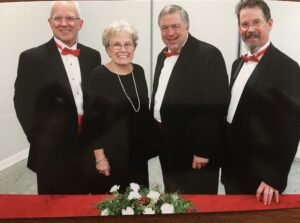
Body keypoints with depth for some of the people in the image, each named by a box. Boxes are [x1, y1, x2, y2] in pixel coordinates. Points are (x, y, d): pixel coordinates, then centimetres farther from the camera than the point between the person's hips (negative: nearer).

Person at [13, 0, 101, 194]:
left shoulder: (93, 56, 6)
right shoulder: (32, 58, -6)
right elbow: (23, 103, -4)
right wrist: (39, 140, -6)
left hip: (87, 150, 4)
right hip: (51, 153, -3)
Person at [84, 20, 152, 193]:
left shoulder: (139, 71, 3)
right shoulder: (99, 75, -12)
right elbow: (92, 119, -12)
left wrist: (147, 144, 12)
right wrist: (99, 156, -15)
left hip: (138, 152, 5)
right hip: (110, 153, -5)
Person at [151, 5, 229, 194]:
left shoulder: (209, 54, -15)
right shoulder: (163, 56, 10)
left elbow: (216, 106, -19)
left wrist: (204, 150, -19)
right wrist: (157, 136, 14)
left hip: (194, 149, -7)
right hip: (168, 146, 8)